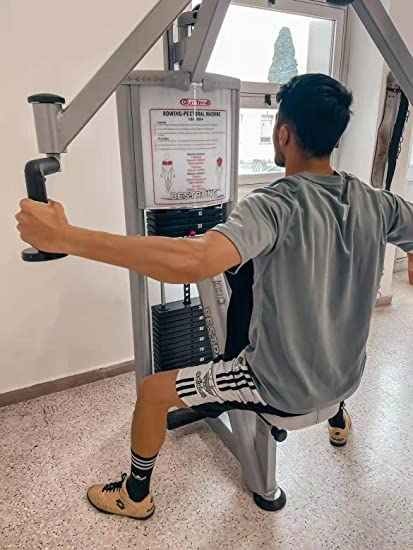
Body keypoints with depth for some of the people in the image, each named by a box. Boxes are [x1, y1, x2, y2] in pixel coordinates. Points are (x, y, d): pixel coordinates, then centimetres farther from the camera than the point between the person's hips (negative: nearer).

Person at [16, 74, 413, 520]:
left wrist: (63, 236, -41)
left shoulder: (275, 205, -29)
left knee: (152, 390, 9)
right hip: (347, 377, 7)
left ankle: (135, 495, 33)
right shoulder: (376, 203, -9)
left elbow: (191, 261, -46)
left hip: (283, 388, -6)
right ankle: (338, 419, 65)